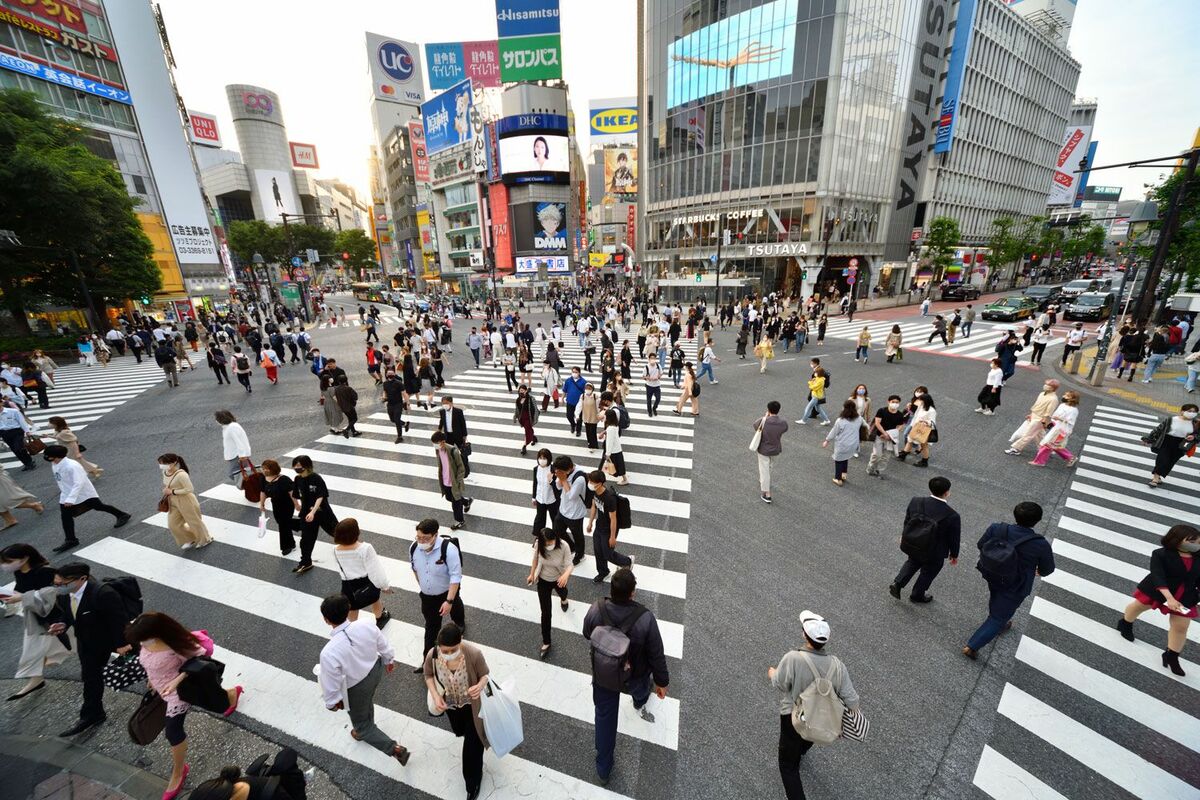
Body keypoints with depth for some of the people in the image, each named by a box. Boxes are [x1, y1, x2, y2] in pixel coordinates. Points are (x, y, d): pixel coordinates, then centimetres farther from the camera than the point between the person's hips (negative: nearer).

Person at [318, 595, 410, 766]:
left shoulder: (329, 652, -38)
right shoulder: (366, 625, -26)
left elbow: (331, 682, -22)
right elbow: (383, 644, -7)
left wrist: (332, 701, 0)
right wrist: (389, 659, 13)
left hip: (356, 689, -5)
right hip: (375, 671, 5)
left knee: (361, 724, 22)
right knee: (367, 703, 35)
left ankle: (395, 749, 24)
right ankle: (366, 730, 63)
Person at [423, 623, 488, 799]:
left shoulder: (474, 654, -39)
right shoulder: (432, 655, -32)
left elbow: (485, 674, -21)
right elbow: (428, 675, -8)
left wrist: (480, 686, -42)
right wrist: (435, 696, -20)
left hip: (472, 704, -3)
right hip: (450, 703, 3)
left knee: (472, 745, 13)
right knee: (459, 731, 32)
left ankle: (473, 782, 43)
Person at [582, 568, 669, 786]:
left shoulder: (596, 610, -30)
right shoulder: (645, 617, -37)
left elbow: (587, 635, -7)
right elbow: (656, 654, -21)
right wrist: (662, 681, -3)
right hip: (634, 677, 0)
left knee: (605, 718, 24)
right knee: (640, 689, 36)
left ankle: (603, 769, 41)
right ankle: (640, 704, 70)